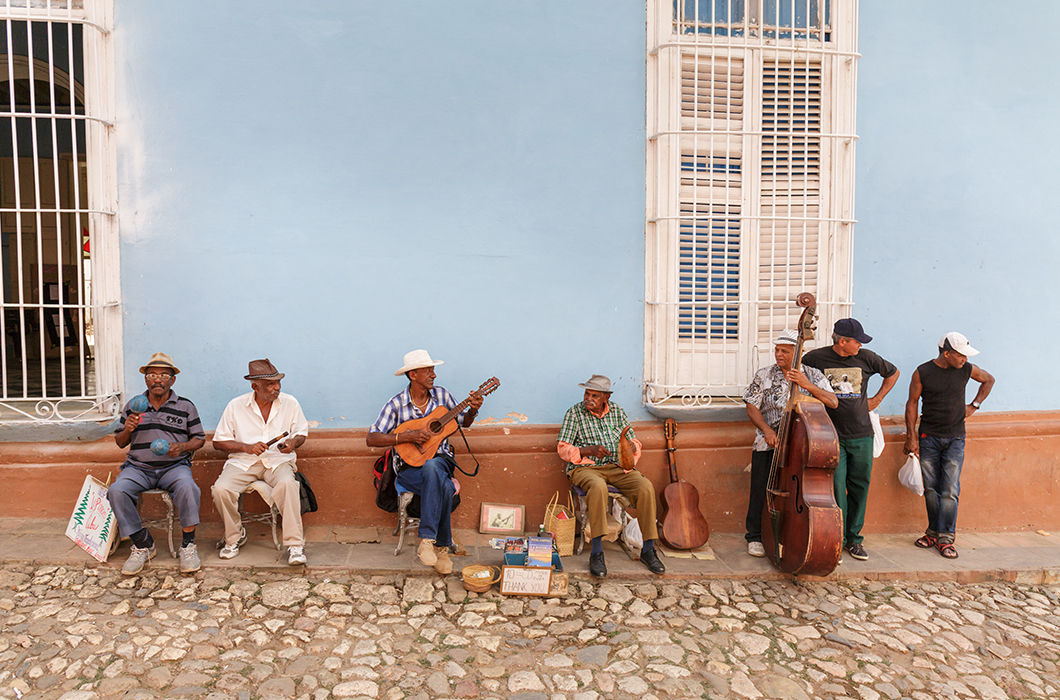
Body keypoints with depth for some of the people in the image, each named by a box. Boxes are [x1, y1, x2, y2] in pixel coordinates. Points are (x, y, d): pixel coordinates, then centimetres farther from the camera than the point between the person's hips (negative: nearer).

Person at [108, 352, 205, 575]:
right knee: (116, 492, -28)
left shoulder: (185, 406, 8)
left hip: (174, 466, -2)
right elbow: (120, 442, 18)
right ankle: (143, 544, -10)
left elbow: (199, 438, 10)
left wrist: (182, 447, -11)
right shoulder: (133, 406, 13)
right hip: (138, 467, 2)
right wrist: (127, 430, -5)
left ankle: (188, 544, -18)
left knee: (187, 488, -35)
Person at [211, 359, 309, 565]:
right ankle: (235, 537, 3)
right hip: (242, 462, 1)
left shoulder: (290, 403, 2)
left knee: (287, 484, -34)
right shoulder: (235, 406, 1)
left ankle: (295, 544, -26)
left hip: (278, 461, -1)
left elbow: (302, 433, 11)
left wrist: (293, 442, -13)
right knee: (221, 489, -26)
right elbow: (219, 441, 4)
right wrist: (247, 447, -13)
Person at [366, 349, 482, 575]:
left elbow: (464, 422, 16)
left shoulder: (441, 395, 5)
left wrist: (473, 411, -7)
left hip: (440, 459, 3)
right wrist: (407, 436, -24)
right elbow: (371, 438, -13)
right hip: (409, 467, -3)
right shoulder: (396, 404, -6)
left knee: (431, 468, -36)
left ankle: (427, 540, -27)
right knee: (445, 487, -34)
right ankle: (442, 546, -20)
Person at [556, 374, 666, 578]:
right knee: (598, 487, -38)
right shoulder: (575, 413, -1)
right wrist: (589, 450, -20)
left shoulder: (617, 412, 10)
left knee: (646, 487, -24)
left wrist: (629, 463, -6)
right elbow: (562, 448, -4)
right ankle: (597, 553, -32)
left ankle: (648, 550, -14)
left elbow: (634, 443, 15)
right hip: (585, 468, -3)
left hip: (616, 467, 4)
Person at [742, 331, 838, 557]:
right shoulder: (764, 376, 5)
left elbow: (833, 403, -7)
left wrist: (808, 385, -21)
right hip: (768, 445, 0)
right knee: (762, 491, -1)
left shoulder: (813, 375, 4)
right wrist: (766, 430, -10)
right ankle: (756, 537, 15)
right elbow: (752, 407, 6)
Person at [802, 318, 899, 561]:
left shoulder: (866, 358, 3)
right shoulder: (816, 358, -5)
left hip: (861, 434, 3)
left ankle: (854, 538, 22)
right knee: (836, 486, -6)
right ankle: (837, 540, 6)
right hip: (831, 434, -3)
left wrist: (877, 399, 14)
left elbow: (893, 373, 21)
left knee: (859, 486, 8)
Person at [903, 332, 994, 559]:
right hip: (928, 437, 0)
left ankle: (946, 538, 2)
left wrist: (974, 405, 11)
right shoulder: (923, 372, -6)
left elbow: (988, 380, 21)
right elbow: (912, 403, 1)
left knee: (950, 491, -4)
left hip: (955, 438, 0)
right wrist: (911, 436, -2)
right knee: (931, 488, 6)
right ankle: (933, 531, 19)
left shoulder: (967, 370, -1)